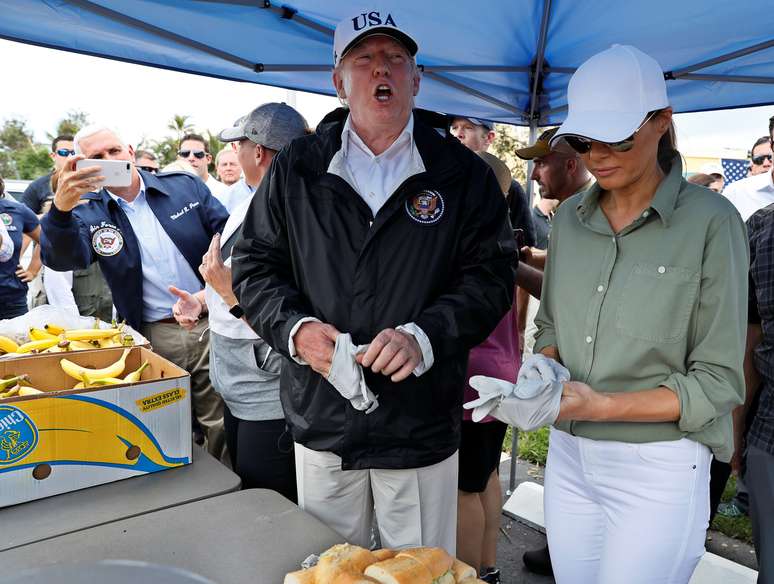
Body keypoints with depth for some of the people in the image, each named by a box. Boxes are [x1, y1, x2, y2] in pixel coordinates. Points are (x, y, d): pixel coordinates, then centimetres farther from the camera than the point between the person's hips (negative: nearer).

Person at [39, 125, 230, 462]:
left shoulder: (185, 186, 3)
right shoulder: (89, 212, 2)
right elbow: (63, 257, -16)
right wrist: (61, 209, -35)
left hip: (210, 324, 0)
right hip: (155, 337, 1)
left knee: (222, 426, 7)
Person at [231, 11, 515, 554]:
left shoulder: (462, 173, -2)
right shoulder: (296, 168, 2)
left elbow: (491, 275, -6)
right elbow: (255, 264, 5)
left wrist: (424, 336, -22)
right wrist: (294, 328, -15)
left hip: (422, 427, -1)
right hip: (320, 423, 2)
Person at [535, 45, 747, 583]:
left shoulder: (710, 221, -11)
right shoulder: (570, 217, 4)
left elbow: (719, 382, -11)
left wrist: (602, 405, -22)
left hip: (657, 469, -4)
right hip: (568, 457, 5)